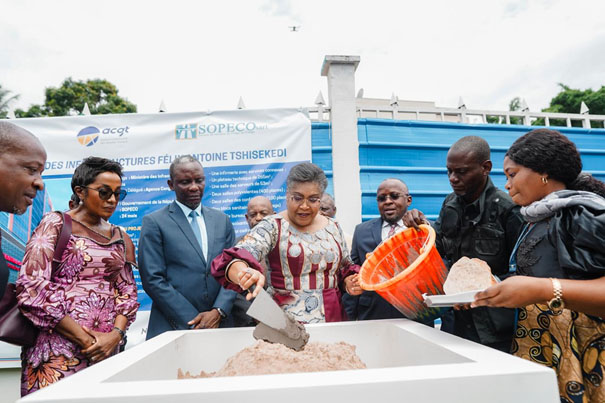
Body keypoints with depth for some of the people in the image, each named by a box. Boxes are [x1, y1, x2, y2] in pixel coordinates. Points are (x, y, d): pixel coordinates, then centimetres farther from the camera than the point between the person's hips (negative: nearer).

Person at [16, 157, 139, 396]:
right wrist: (84, 339, -13)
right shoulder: (55, 225, -2)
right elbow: (31, 289, -11)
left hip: (106, 348, 4)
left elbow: (127, 291, 10)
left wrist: (116, 334, -9)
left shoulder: (120, 239, 11)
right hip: (58, 348, -4)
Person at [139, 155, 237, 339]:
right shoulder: (153, 222, -2)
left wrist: (218, 311, -8)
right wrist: (192, 321, -11)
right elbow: (153, 280, -8)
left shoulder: (222, 220, 9)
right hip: (172, 329, -3)